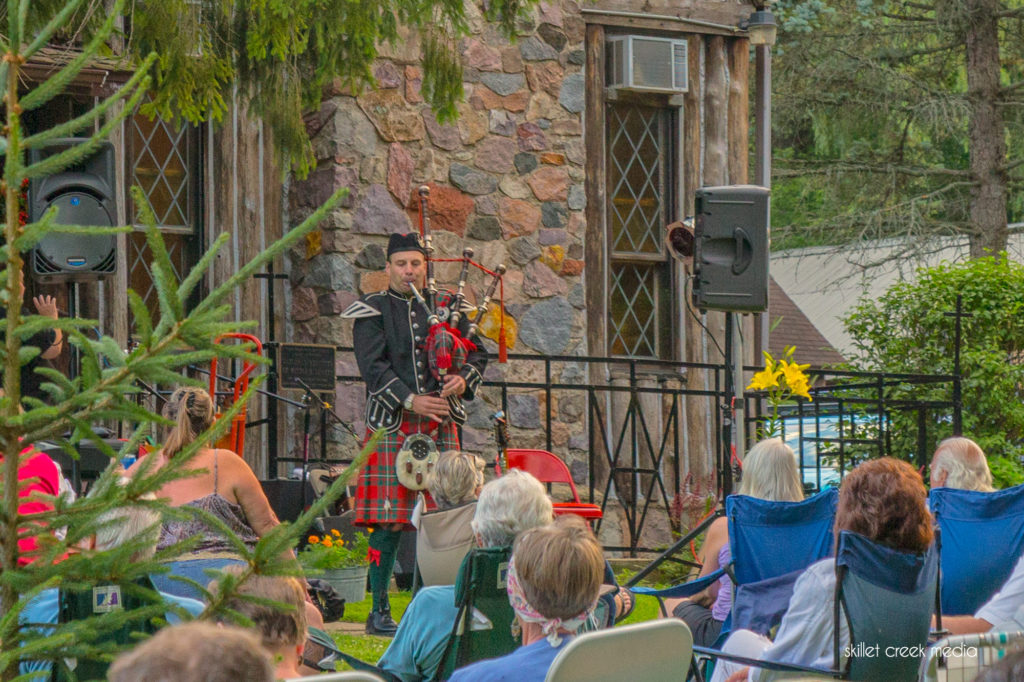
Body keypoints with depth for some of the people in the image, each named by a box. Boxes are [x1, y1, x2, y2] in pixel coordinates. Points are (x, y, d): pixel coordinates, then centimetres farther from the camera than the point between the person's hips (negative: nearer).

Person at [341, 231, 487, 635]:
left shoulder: (446, 307, 15)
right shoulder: (372, 312, 4)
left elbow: (477, 353, 13)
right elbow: (373, 367, -7)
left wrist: (463, 379, -9)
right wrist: (411, 400, -18)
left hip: (440, 424, 4)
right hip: (392, 425, -4)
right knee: (389, 522, -6)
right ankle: (379, 610, 0)